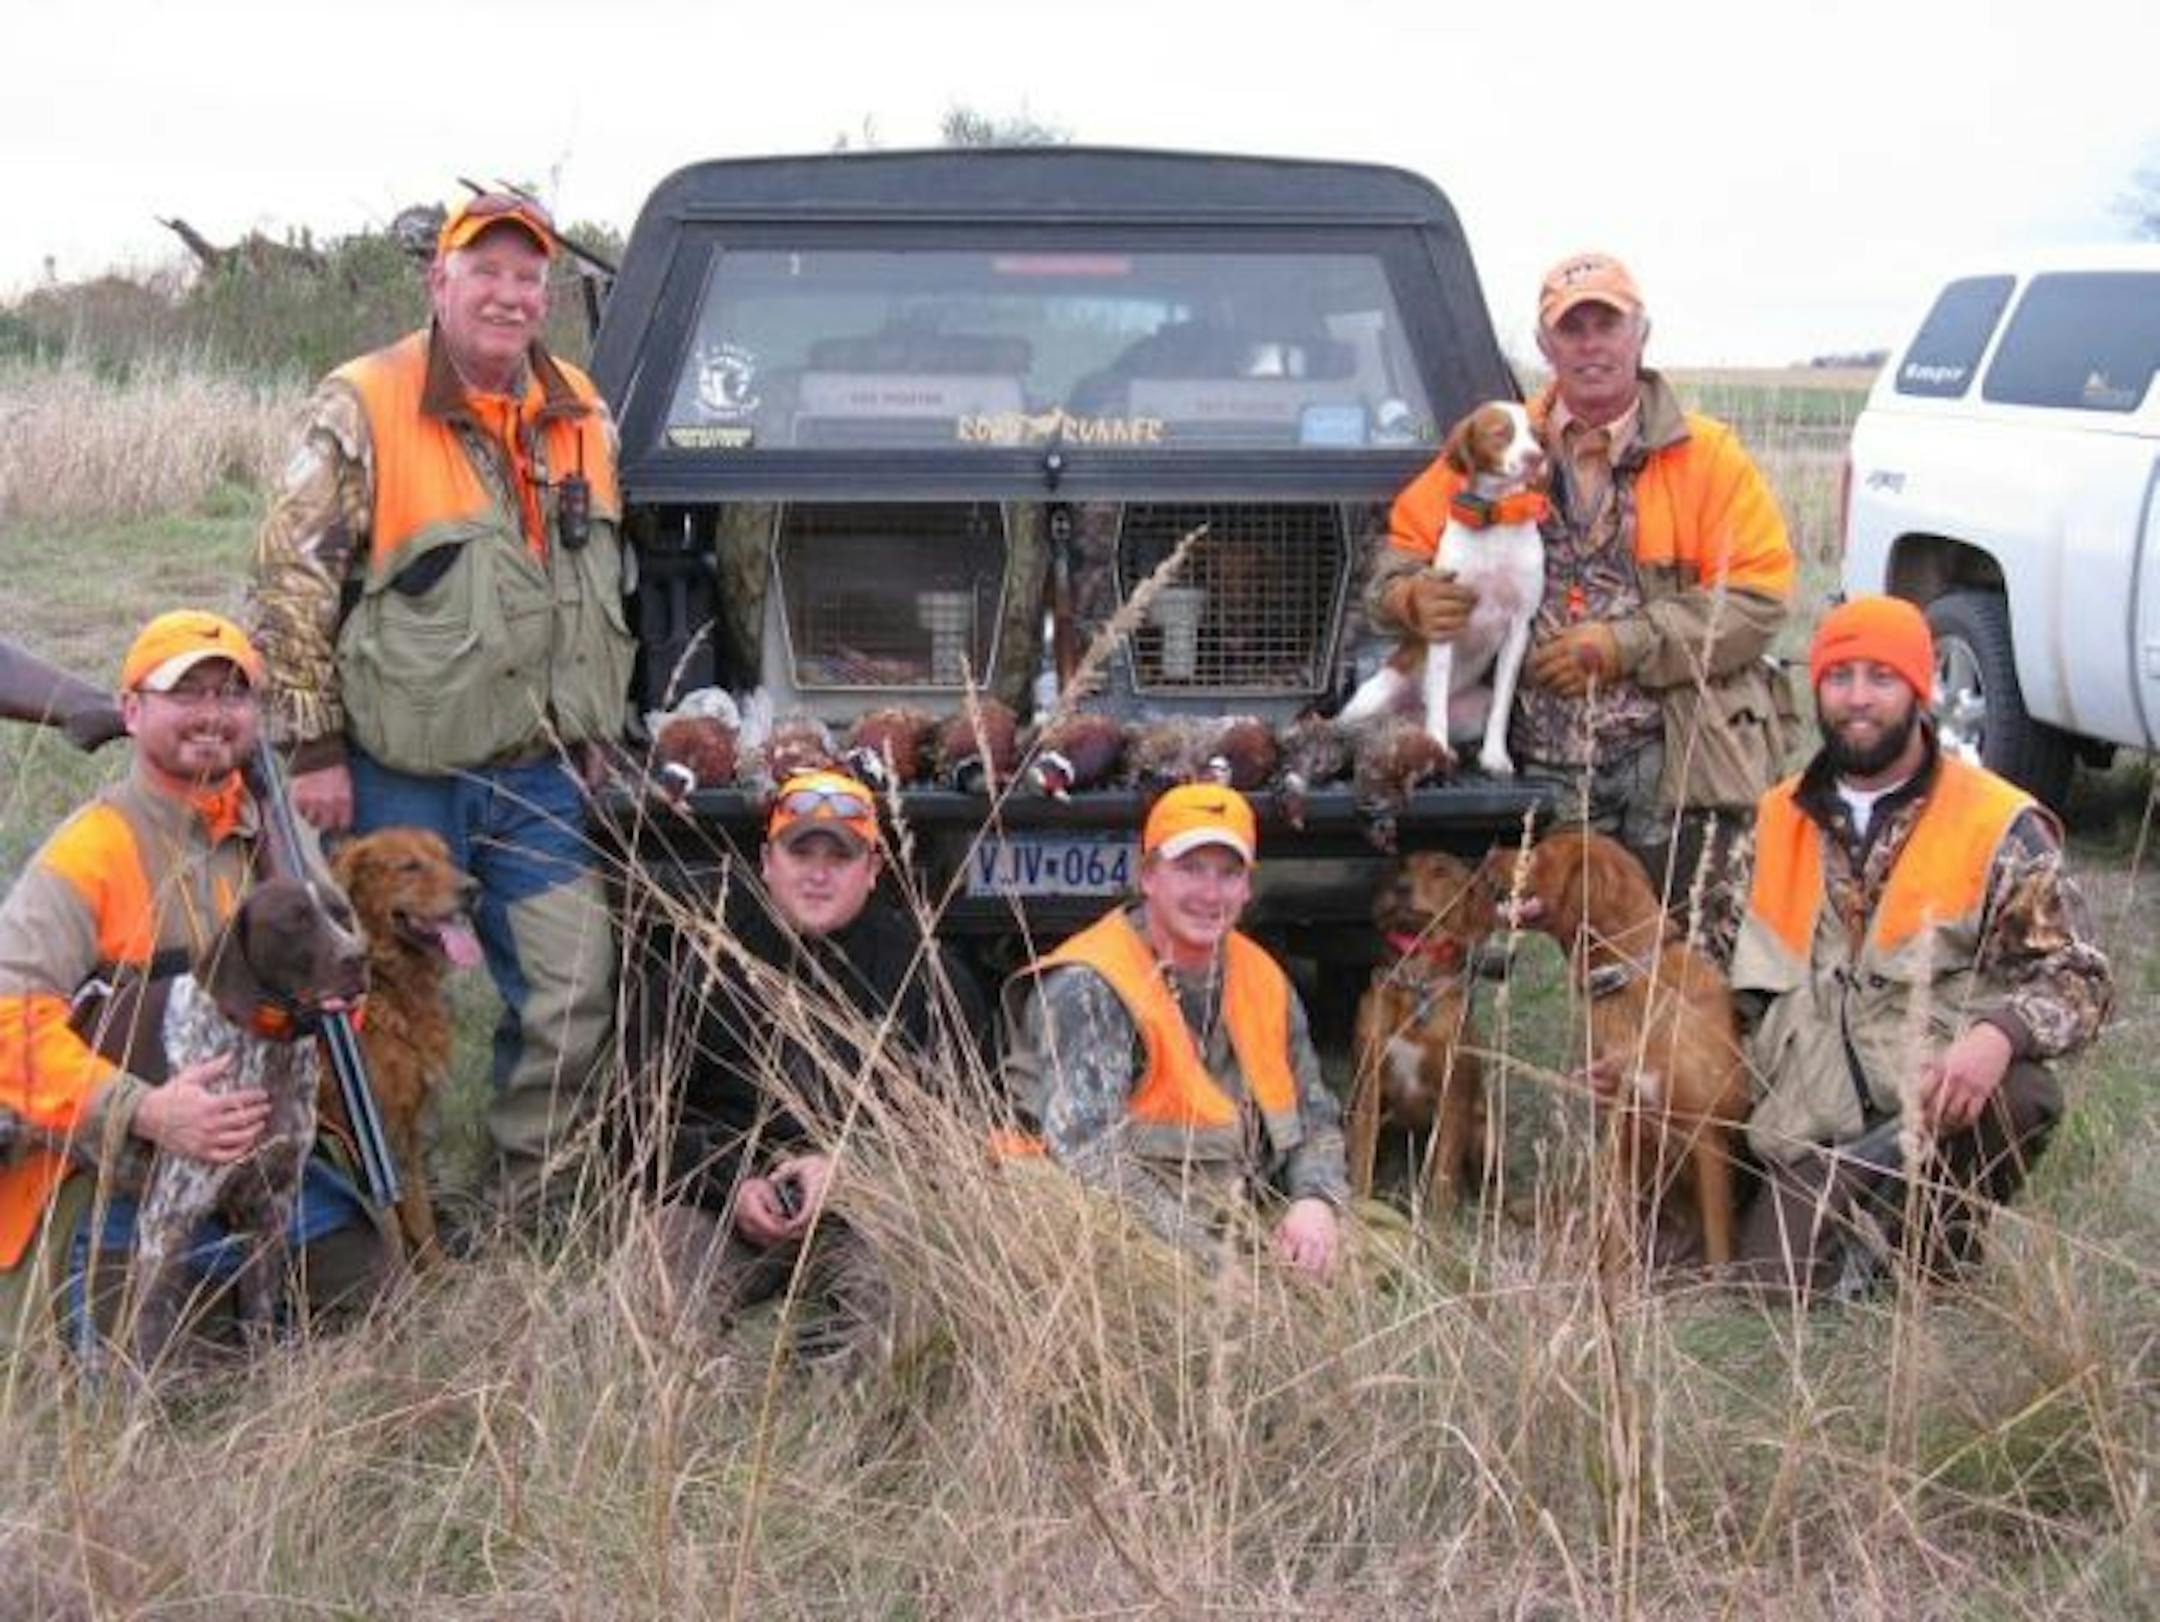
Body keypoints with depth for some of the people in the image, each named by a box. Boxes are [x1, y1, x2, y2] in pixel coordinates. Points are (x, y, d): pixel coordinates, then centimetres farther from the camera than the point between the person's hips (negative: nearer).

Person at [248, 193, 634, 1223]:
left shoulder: (580, 416, 9)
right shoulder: (363, 410, -9)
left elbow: (604, 584, 20)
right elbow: (290, 582, -10)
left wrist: (594, 733, 17)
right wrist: (312, 749, -12)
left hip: (539, 772, 5)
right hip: (400, 777, -5)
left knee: (573, 995, 4)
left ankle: (527, 1204, 20)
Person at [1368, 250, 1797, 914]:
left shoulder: (1705, 454, 4)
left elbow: (1759, 597, -5)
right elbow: (1404, 543, 14)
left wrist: (1624, 646, -14)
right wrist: (1414, 597, -11)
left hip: (1673, 764, -2)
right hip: (1543, 769, 2)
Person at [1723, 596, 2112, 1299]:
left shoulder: (1999, 825, 0)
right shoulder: (1778, 819, 14)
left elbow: (2076, 976, -6)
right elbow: (1749, 982, 23)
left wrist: (1998, 1036, -27)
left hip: (1941, 1107, -2)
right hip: (1816, 1131, 2)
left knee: (2020, 1095, -35)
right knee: (1782, 1279, -20)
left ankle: (1938, 1241, -6)